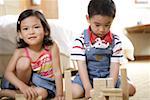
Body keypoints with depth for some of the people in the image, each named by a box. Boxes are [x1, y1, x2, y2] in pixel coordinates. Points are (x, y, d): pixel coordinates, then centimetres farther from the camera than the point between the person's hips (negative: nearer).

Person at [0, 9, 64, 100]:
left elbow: (57, 72, -20)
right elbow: (8, 72, -21)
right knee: (24, 62, -27)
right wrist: (22, 86, -38)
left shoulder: (52, 47, -22)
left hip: (44, 83, 1)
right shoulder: (20, 52, -19)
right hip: (26, 81, 0)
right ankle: (19, 92, -8)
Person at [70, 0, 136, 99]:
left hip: (108, 76, 2)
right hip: (87, 76, -2)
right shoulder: (81, 40, -9)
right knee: (74, 92, -30)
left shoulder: (115, 41, -4)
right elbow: (82, 65, -13)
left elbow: (115, 66, -7)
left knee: (131, 89, -18)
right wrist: (88, 88, -23)